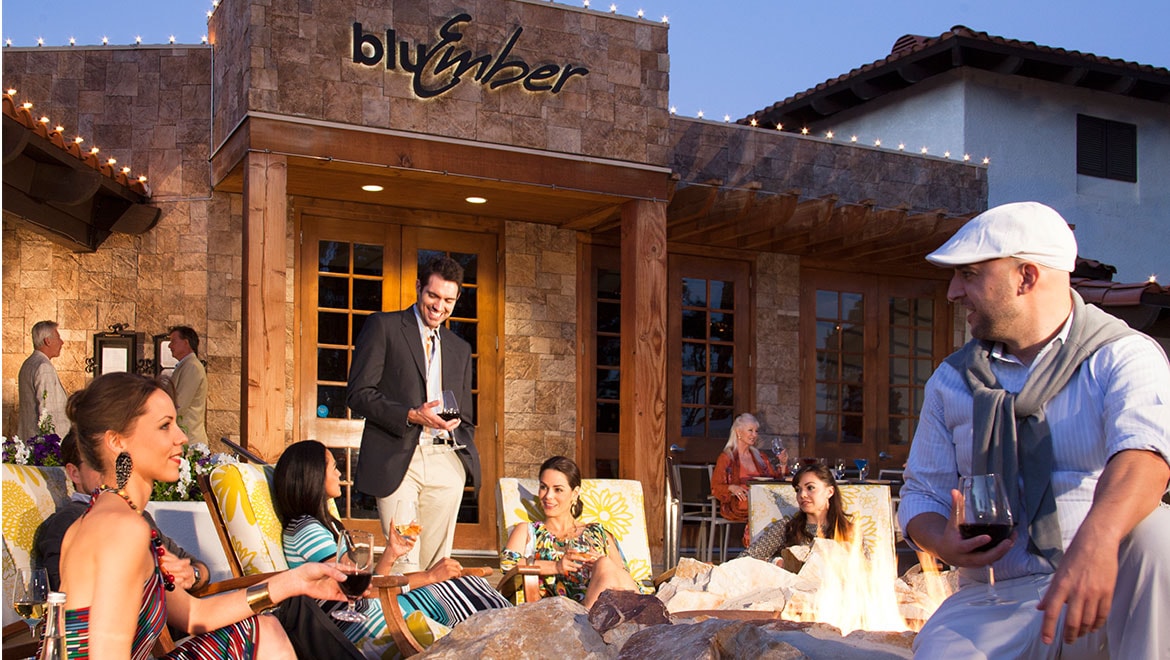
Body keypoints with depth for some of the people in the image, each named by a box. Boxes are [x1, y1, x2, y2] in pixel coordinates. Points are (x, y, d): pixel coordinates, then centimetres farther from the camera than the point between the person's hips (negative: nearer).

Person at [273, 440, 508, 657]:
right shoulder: (306, 530, -13)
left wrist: (391, 554, -1)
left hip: (371, 610, 9)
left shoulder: (325, 524, 18)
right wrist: (429, 576, -16)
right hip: (362, 629, -9)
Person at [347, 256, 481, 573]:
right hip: (397, 460, -4)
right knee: (403, 565, -10)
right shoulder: (383, 327, 5)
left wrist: (469, 461, 10)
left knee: (438, 565, 3)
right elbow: (358, 394, -4)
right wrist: (411, 415, -16)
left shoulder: (460, 348, 21)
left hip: (447, 463, 5)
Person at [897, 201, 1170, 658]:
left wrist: (1096, 538, -44)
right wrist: (943, 542, -10)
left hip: (1112, 592, 0)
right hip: (996, 599, 1)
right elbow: (922, 492, 14)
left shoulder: (1125, 355, -3)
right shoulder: (952, 380, 11)